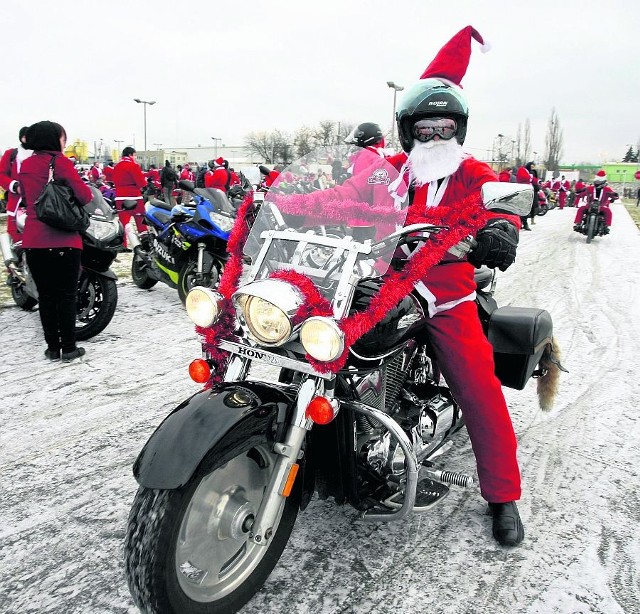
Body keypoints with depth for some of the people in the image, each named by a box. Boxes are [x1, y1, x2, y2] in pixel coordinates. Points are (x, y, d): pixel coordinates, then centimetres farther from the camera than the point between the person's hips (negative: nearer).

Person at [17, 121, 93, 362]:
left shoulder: (25, 166, 10)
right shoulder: (60, 162, -7)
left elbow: (27, 198, 19)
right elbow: (84, 195, -14)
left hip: (33, 240, 5)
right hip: (63, 240, -4)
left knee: (46, 296, 11)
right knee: (66, 295, 4)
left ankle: (52, 347, 16)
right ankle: (68, 348, 9)